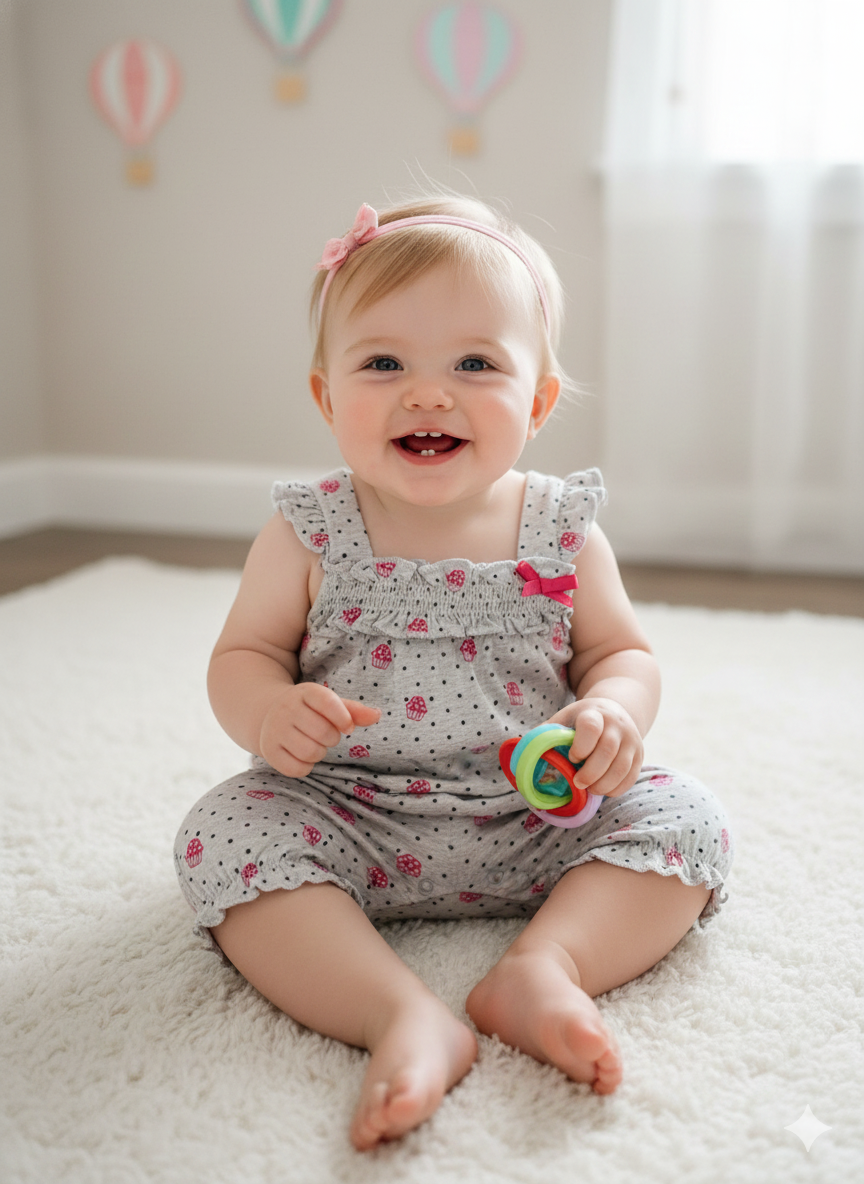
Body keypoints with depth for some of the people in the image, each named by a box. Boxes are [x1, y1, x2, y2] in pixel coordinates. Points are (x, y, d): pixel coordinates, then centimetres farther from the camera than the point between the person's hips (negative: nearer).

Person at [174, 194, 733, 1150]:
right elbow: (241, 656, 0)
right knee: (226, 836, -26)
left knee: (683, 820, -13)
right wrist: (269, 713, -24)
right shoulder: (308, 534, -5)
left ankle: (544, 966, -24)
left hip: (536, 821, 2)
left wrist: (612, 715, -18)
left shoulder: (563, 534, -3)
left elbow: (623, 653, 6)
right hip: (348, 816, -1)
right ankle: (404, 1015, -32)